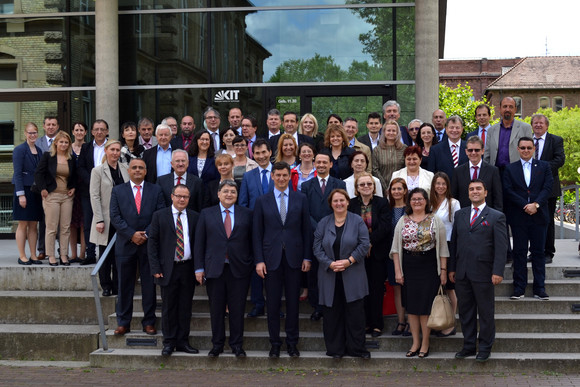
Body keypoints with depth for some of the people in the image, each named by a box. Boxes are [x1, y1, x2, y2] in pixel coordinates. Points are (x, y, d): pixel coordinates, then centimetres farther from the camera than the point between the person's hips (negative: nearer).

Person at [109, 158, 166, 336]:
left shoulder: (155, 190, 7)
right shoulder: (118, 191, 7)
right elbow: (115, 216, -1)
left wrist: (146, 234, -11)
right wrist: (131, 234, -11)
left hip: (149, 244, 0)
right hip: (125, 244, 0)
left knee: (149, 285, 4)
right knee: (125, 286, 4)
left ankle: (149, 322, 12)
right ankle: (123, 323, 12)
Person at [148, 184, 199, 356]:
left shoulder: (195, 217, 7)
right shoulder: (160, 216, 2)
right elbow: (152, 243, 1)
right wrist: (156, 269, -7)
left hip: (188, 269, 2)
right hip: (168, 269, -2)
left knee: (185, 307, 7)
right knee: (168, 308, 4)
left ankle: (183, 342, 16)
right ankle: (169, 342, 12)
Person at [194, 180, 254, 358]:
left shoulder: (246, 214, 7)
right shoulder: (207, 214, 7)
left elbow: (252, 241, 8)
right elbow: (199, 242, 5)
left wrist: (252, 263, 2)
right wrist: (199, 268, 0)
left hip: (239, 269, 0)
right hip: (215, 268, 0)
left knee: (237, 308, 3)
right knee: (216, 308, 6)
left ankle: (237, 344, 15)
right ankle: (217, 344, 17)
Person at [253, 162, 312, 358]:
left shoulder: (300, 199, 6)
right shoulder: (262, 201, 4)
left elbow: (306, 229, 6)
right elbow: (257, 233, 3)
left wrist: (307, 257, 1)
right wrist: (259, 260, -4)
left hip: (294, 258, 0)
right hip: (272, 258, 0)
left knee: (293, 301, 6)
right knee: (273, 303, 4)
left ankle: (292, 342, 16)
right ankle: (275, 343, 14)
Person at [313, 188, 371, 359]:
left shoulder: (357, 221, 2)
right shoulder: (324, 223, 7)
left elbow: (364, 244, -3)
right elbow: (317, 248, 3)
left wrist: (349, 261, -12)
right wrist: (330, 263, -11)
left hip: (352, 276, -1)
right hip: (329, 276, 2)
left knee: (355, 312, -1)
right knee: (332, 313, 3)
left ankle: (357, 348, 8)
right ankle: (335, 349, 12)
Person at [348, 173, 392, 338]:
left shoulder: (382, 203, 1)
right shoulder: (351, 204, 3)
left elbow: (385, 227, -9)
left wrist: (370, 241, -15)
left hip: (377, 252, -1)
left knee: (377, 288, 0)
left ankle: (377, 324, 7)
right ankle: (365, 322, 10)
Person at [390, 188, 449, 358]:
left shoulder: (435, 220, 1)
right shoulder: (403, 221, 7)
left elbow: (442, 248, 1)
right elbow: (396, 247, 6)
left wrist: (443, 270, -4)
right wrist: (397, 271, -1)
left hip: (429, 267, -2)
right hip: (409, 267, 3)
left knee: (425, 305, -1)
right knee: (411, 305, 6)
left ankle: (425, 343, 9)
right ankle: (415, 343, 15)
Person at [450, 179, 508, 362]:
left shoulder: (496, 217, 0)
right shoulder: (460, 215, 13)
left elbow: (501, 247, -6)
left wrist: (498, 272, -14)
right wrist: (452, 268, 10)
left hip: (483, 272, -4)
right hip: (462, 273, 4)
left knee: (486, 312, 3)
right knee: (465, 311, 10)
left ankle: (485, 348, 14)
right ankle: (468, 346, 20)